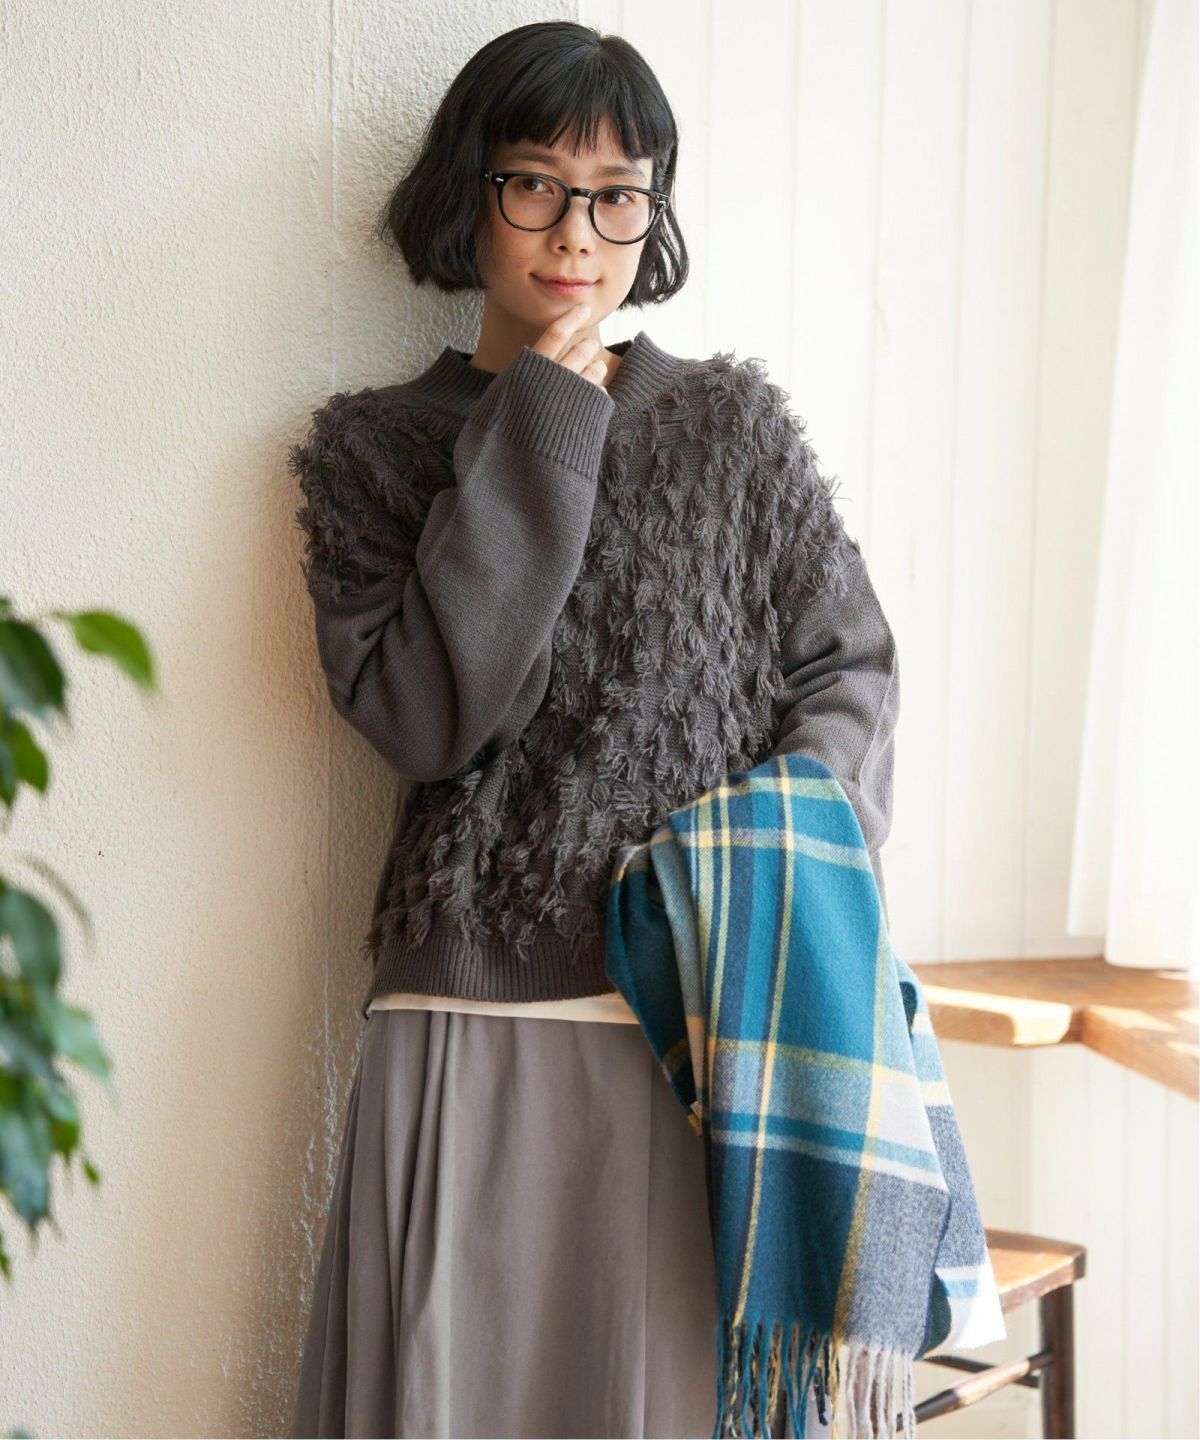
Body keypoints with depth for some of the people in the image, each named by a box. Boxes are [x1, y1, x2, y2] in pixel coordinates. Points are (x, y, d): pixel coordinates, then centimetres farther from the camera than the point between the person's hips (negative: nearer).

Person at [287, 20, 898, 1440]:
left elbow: (847, 668, 7)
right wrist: (541, 422, -7)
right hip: (472, 1028, 0)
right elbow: (430, 713, -8)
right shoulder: (373, 446, 7)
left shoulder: (734, 423, 11)